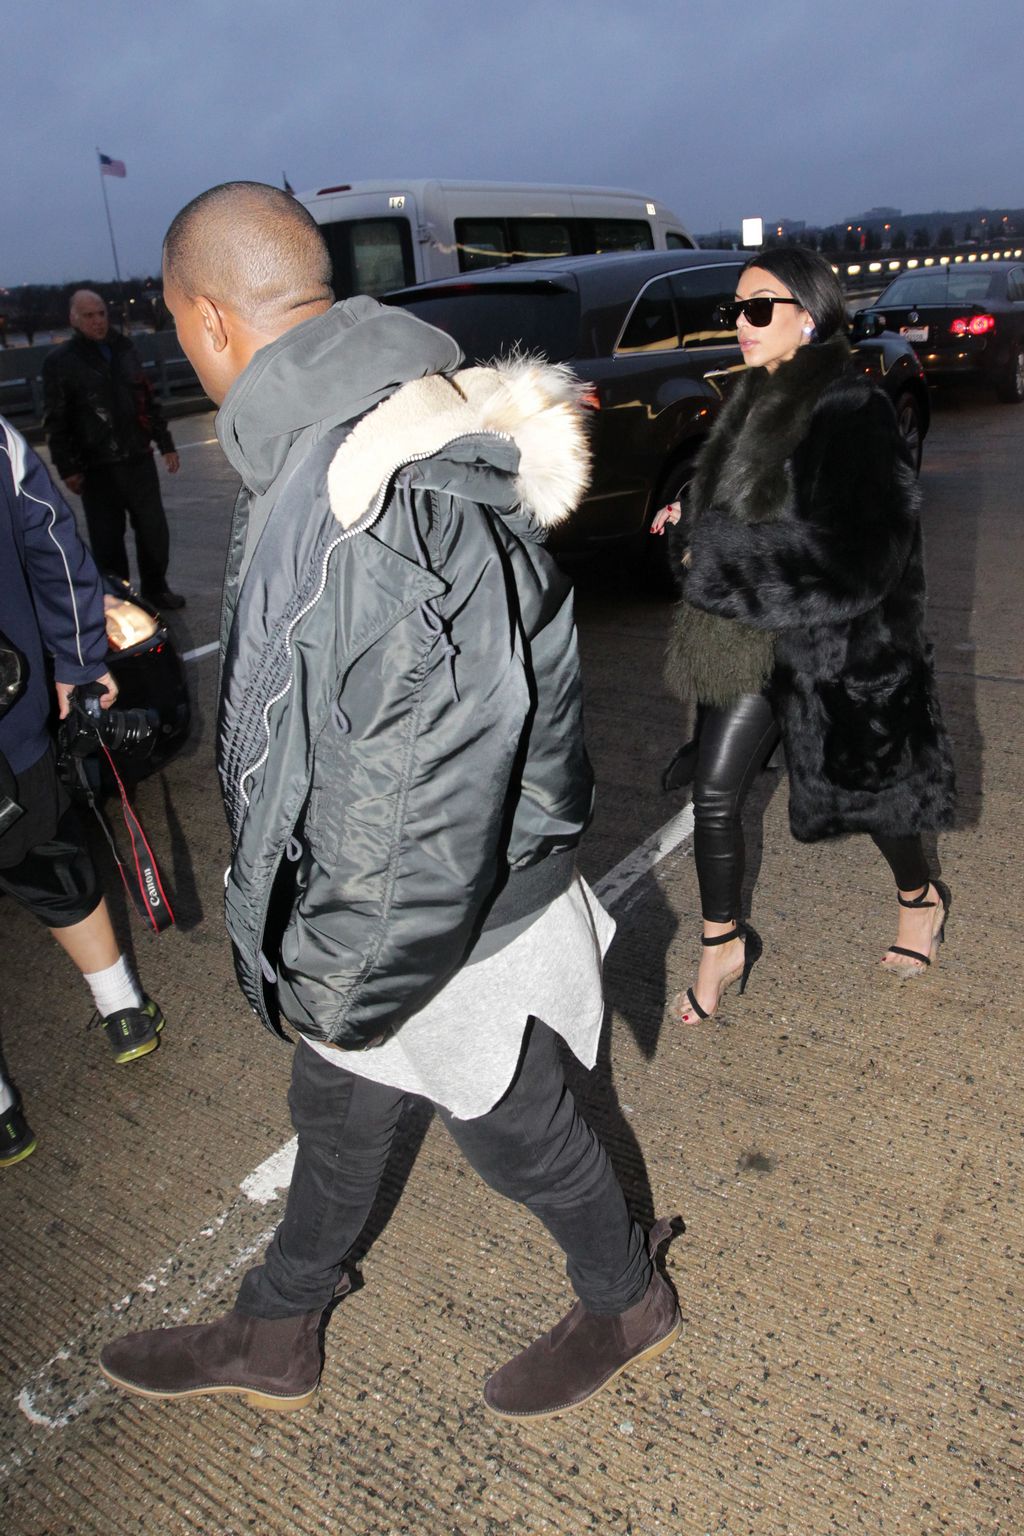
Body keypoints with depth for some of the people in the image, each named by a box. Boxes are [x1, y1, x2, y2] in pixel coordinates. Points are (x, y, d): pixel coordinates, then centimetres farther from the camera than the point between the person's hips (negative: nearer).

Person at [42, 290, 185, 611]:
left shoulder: (124, 349, 11)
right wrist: (67, 468, -9)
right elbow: (55, 422, -5)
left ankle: (155, 588, 27)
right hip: (98, 469, -4)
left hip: (139, 460, 4)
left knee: (154, 530, 9)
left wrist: (165, 444, 16)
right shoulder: (60, 362, -3)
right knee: (107, 540, 0)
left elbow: (149, 400, 18)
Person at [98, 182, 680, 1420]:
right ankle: (272, 1340, 52)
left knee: (516, 1132, 18)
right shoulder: (372, 445, 2)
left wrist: (338, 985, -17)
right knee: (335, 1119, 26)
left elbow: (419, 791, -31)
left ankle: (627, 1304, 50)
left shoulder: (368, 512, -32)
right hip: (371, 907, 9)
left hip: (445, 935, -9)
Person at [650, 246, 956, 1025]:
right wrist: (697, 521, 1)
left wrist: (718, 561, -22)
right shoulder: (760, 399, 5)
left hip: (840, 647, -7)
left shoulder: (852, 411, -19)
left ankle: (921, 898, 43)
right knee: (714, 793, 5)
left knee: (864, 786, 13)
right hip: (755, 638, 7)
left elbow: (852, 560, -26)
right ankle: (724, 943, 23)